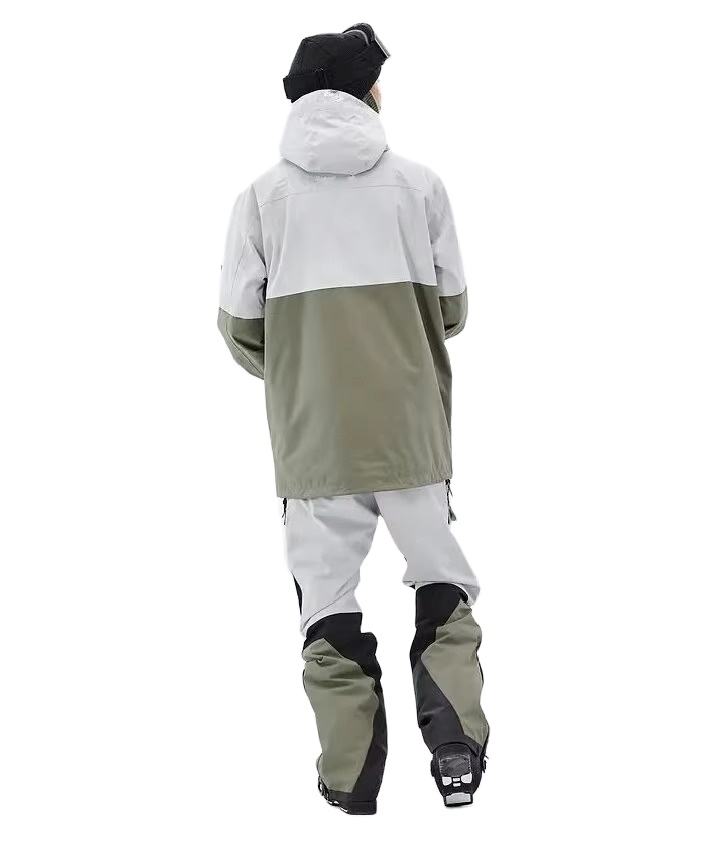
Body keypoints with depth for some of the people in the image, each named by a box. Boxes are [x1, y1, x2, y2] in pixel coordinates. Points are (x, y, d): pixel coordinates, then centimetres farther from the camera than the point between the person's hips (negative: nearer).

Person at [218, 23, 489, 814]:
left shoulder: (263, 196, -1)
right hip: (410, 428, 0)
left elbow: (239, 327, -1)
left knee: (328, 600, 8)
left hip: (312, 436, 0)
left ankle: (350, 778, 7)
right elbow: (452, 309, 4)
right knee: (441, 582, 14)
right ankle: (456, 741, -1)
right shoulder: (418, 184, -1)